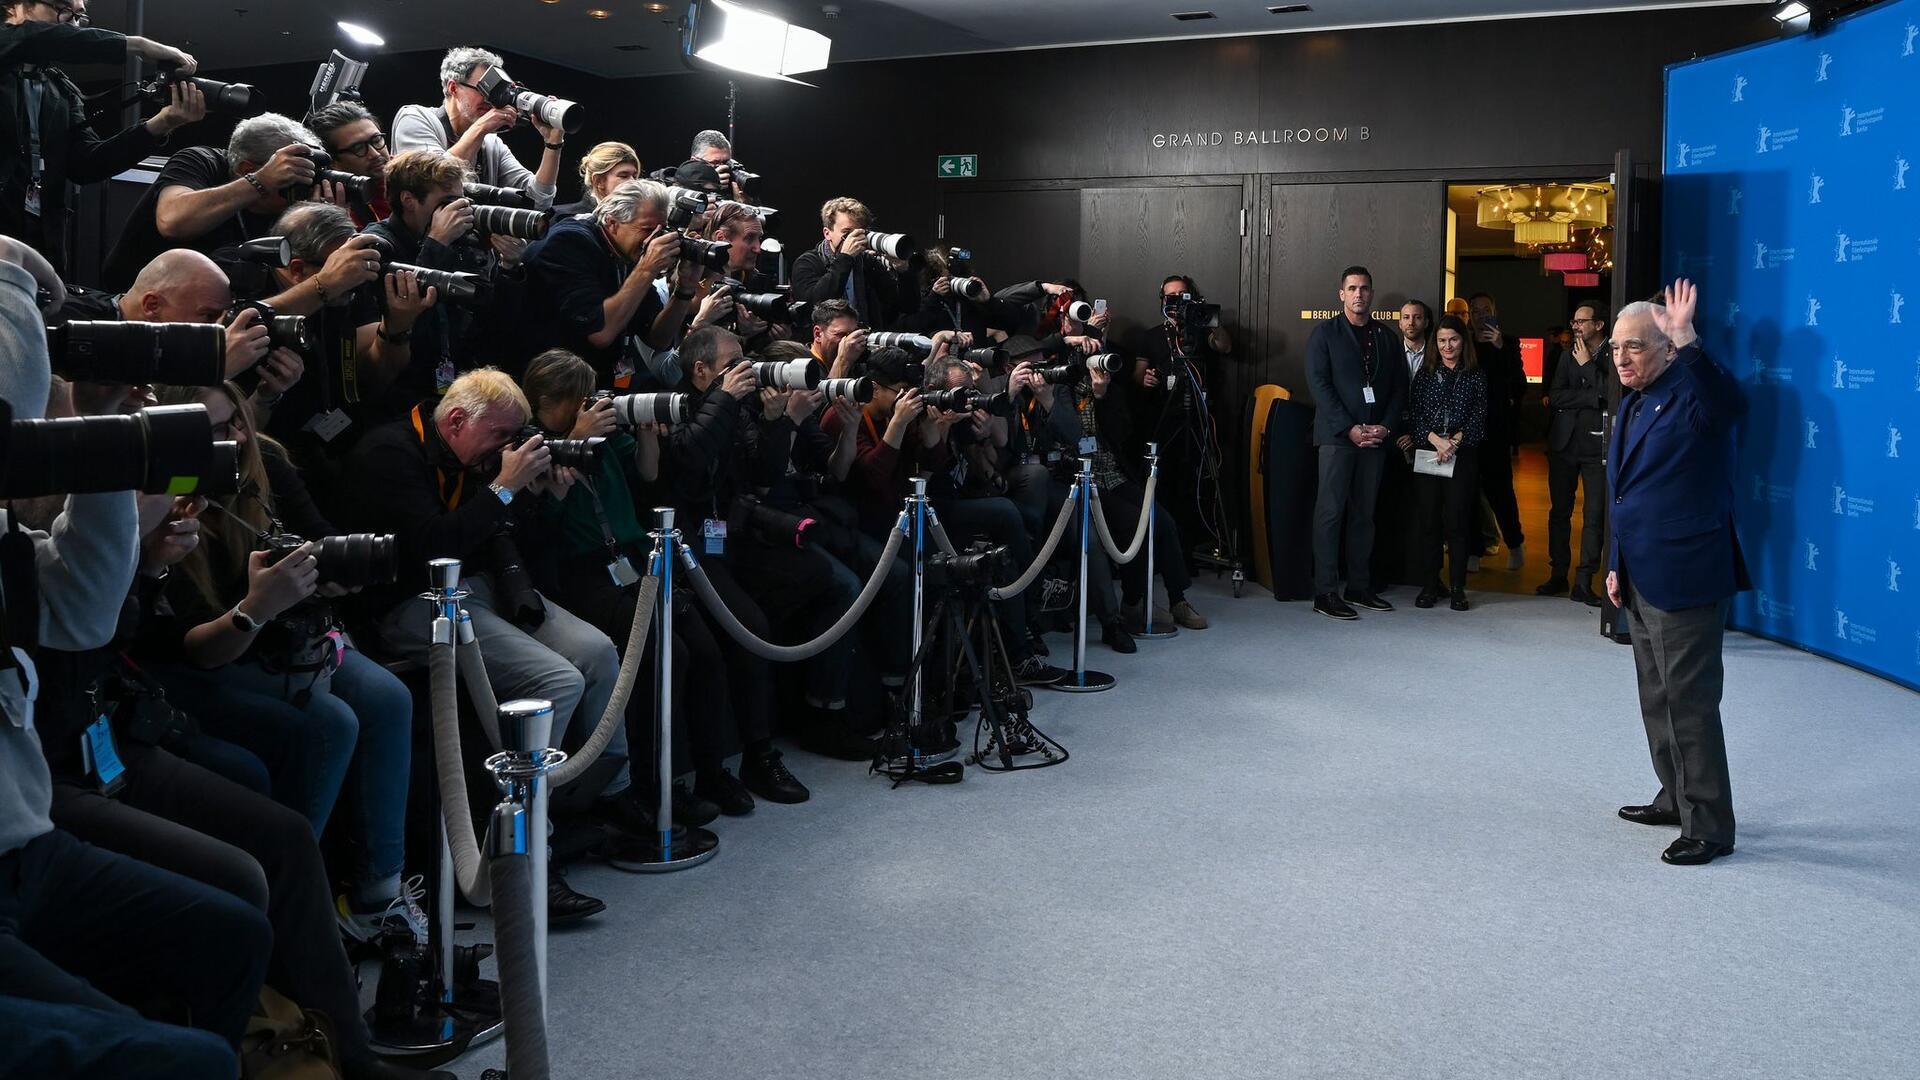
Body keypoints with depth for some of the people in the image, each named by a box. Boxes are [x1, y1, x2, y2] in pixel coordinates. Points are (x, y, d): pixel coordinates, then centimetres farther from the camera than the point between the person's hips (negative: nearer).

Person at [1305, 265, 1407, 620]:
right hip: (1337, 435, -4)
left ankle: (1359, 586, 13)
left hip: (1376, 435, 4)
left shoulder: (1387, 338, 15)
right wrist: (1349, 429, -13)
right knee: (1331, 512, -7)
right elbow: (1320, 384, -7)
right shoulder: (1325, 334, 2)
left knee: (1364, 513, 7)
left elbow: (1399, 388, 13)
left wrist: (1385, 427, -3)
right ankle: (1325, 593, -7)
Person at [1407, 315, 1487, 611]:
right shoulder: (1426, 373, 9)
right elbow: (1415, 413, 2)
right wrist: (1435, 439, -12)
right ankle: (1429, 585, 8)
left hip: (1462, 456, -1)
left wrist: (1455, 440, -13)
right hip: (1426, 454, 1)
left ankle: (1457, 588, 4)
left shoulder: (1476, 376, 7)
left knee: (1457, 521, -3)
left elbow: (1479, 416, 1)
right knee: (1429, 521, 1)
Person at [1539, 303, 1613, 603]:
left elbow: (1611, 392, -16)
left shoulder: (1613, 355, -2)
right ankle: (1558, 575, 17)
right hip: (1564, 443, 4)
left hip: (1598, 444, -4)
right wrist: (1592, 398, -11)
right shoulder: (1568, 355, 10)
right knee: (1560, 511, 8)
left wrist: (1587, 364, -9)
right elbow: (1555, 396, 0)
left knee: (1595, 516, -3)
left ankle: (1584, 582, 1)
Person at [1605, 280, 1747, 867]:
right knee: (1657, 699, 19)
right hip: (1642, 576, 9)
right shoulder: (1633, 402, 14)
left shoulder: (1691, 394, -13)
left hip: (1685, 575, -9)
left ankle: (1709, 826, 4)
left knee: (1690, 702, -4)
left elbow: (1727, 400, -39)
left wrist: (1687, 341, -48)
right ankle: (1676, 798, 33)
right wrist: (1617, 564, 19)